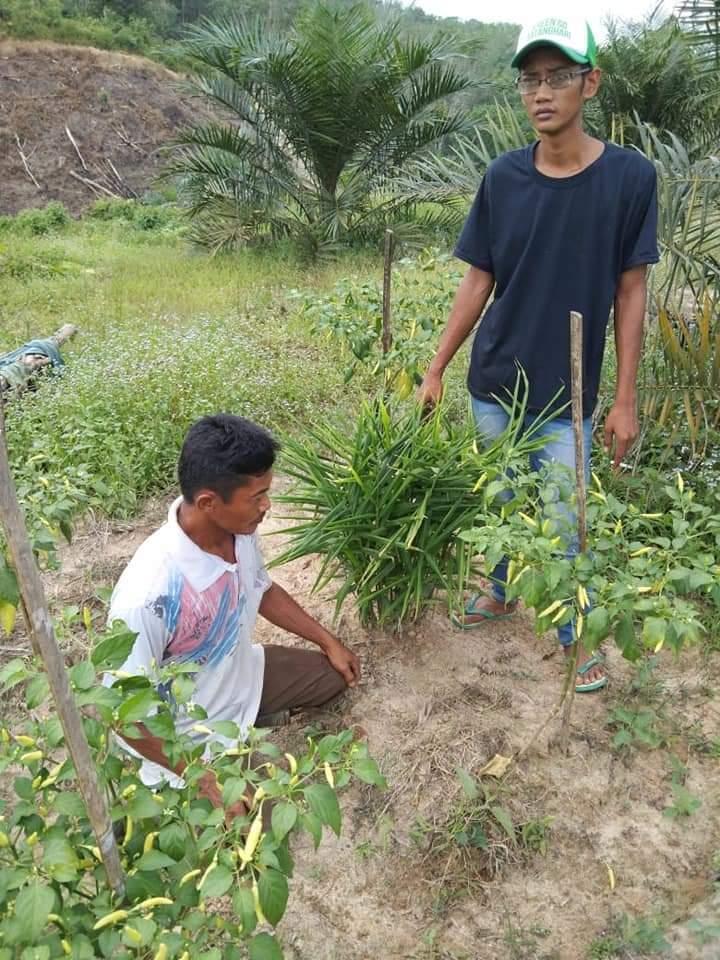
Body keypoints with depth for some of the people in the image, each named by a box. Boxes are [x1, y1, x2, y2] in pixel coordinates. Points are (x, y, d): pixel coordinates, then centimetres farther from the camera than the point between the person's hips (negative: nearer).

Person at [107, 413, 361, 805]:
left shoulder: (239, 528, -18)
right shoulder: (151, 593, -40)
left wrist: (328, 641, 8)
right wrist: (201, 776, -25)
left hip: (242, 676, 7)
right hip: (194, 734, -7)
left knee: (337, 674, 14)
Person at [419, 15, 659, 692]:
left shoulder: (630, 176, -8)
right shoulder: (503, 177, -2)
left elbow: (630, 292, -5)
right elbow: (478, 281, 3)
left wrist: (625, 399, -6)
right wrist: (436, 370, 2)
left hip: (568, 397, -2)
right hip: (494, 387, 3)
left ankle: (578, 635, 29)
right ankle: (501, 592, 44)